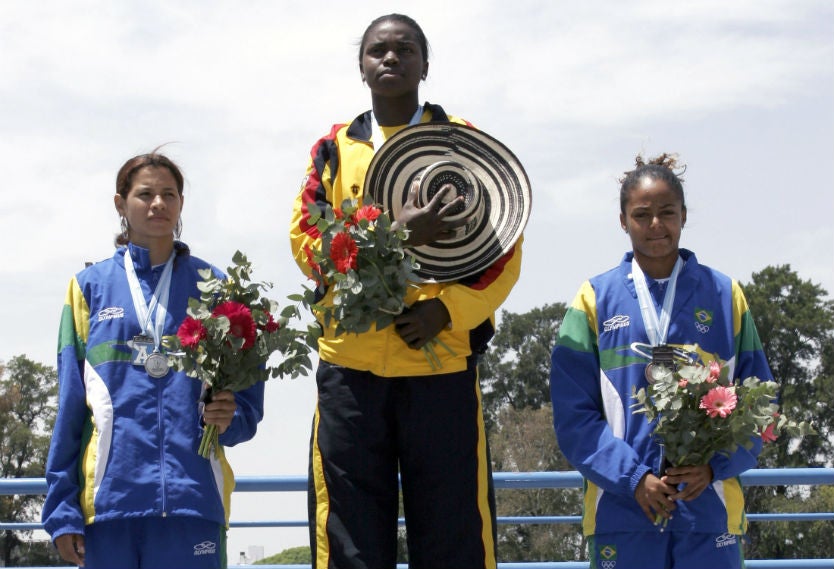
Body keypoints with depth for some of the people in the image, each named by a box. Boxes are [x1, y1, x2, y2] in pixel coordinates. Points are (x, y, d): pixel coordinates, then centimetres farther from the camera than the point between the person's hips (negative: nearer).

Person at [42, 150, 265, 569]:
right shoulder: (91, 286, 11)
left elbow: (248, 394, 10)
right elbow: (71, 404, 7)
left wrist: (229, 418, -13)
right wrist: (61, 509, 1)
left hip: (191, 497, 0)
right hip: (109, 497, 1)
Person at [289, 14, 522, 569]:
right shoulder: (335, 148, 12)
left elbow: (504, 248, 2)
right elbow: (305, 240, 0)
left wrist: (447, 309, -13)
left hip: (444, 363, -1)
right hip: (351, 366, 1)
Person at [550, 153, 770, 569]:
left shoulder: (724, 295, 9)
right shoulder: (596, 299, 6)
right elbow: (573, 413, 2)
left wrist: (714, 465, -9)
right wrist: (633, 477, -10)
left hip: (709, 505, 1)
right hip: (621, 504, -1)